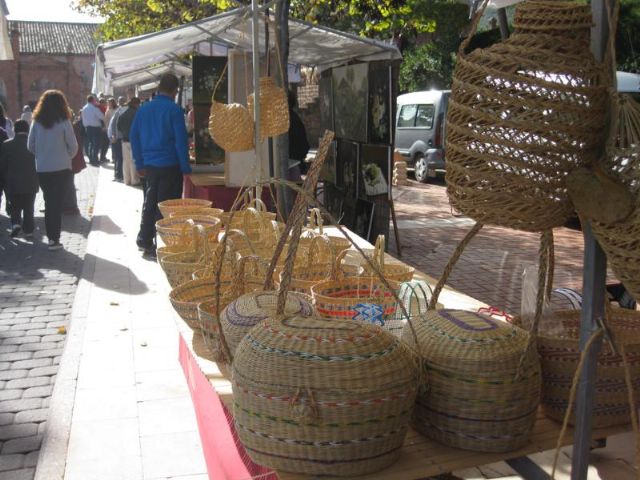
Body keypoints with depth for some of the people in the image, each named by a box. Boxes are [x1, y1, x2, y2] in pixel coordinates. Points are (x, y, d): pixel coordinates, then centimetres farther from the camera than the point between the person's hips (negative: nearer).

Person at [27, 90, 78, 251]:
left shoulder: (37, 121, 0)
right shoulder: (64, 121, -9)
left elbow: (30, 145, 3)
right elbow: (73, 145, -8)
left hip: (42, 169, 3)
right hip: (61, 168, -3)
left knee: (49, 202, 14)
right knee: (58, 202, 3)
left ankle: (51, 236, 15)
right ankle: (54, 239, 0)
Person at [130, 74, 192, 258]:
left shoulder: (144, 109, 5)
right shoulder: (174, 109, -11)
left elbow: (134, 137, 9)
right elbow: (181, 140, -14)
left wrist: (140, 164, 15)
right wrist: (185, 167, -8)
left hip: (149, 165, 5)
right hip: (170, 165, -5)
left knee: (150, 202, 19)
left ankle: (144, 240, 26)